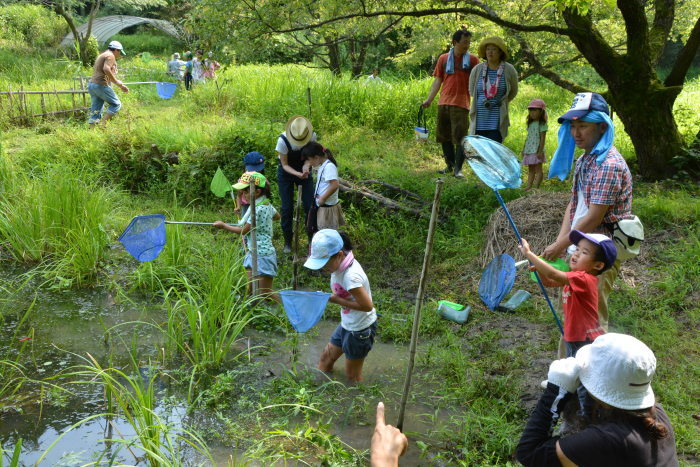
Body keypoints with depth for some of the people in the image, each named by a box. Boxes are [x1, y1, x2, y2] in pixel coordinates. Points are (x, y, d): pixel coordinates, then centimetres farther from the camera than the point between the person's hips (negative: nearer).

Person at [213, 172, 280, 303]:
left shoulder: (259, 209, -23)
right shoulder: (266, 204, 5)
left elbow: (243, 231, -15)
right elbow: (277, 216, 26)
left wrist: (223, 225, -3)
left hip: (262, 255, -10)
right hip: (254, 253, 10)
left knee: (265, 293, -4)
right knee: (251, 290, 13)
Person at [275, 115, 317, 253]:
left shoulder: (312, 136, -22)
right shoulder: (283, 140, -29)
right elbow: (285, 165, -18)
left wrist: (306, 166, -31)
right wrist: (297, 174, -36)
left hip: (304, 171, 2)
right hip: (286, 173, -2)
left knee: (310, 205, -3)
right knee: (287, 208, 0)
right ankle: (288, 242, 15)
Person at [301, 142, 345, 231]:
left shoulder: (329, 166, -20)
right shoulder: (322, 165, 9)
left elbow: (335, 185, -30)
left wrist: (323, 198, -22)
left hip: (327, 206, -9)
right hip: (322, 205, 9)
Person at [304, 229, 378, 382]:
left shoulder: (350, 276, -32)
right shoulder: (339, 265, -6)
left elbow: (367, 305, -30)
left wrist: (336, 300, -23)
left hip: (360, 329, -9)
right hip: (347, 324, 9)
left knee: (352, 375, 8)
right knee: (327, 356, 21)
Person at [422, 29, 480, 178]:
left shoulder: (472, 59, 5)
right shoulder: (443, 58, 10)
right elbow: (437, 81, 13)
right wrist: (429, 100, 7)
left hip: (461, 104, -3)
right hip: (443, 103, 3)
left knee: (460, 138, -6)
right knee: (444, 137, 9)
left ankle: (458, 168, -1)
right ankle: (450, 165, 22)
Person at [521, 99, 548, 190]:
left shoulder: (542, 124, -8)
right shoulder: (530, 123, 15)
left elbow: (542, 138, -13)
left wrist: (540, 151, -18)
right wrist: (523, 150, 19)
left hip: (537, 151, -8)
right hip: (529, 150, 8)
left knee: (538, 169, -5)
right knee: (530, 170, 10)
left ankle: (536, 187, -6)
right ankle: (529, 186, 11)